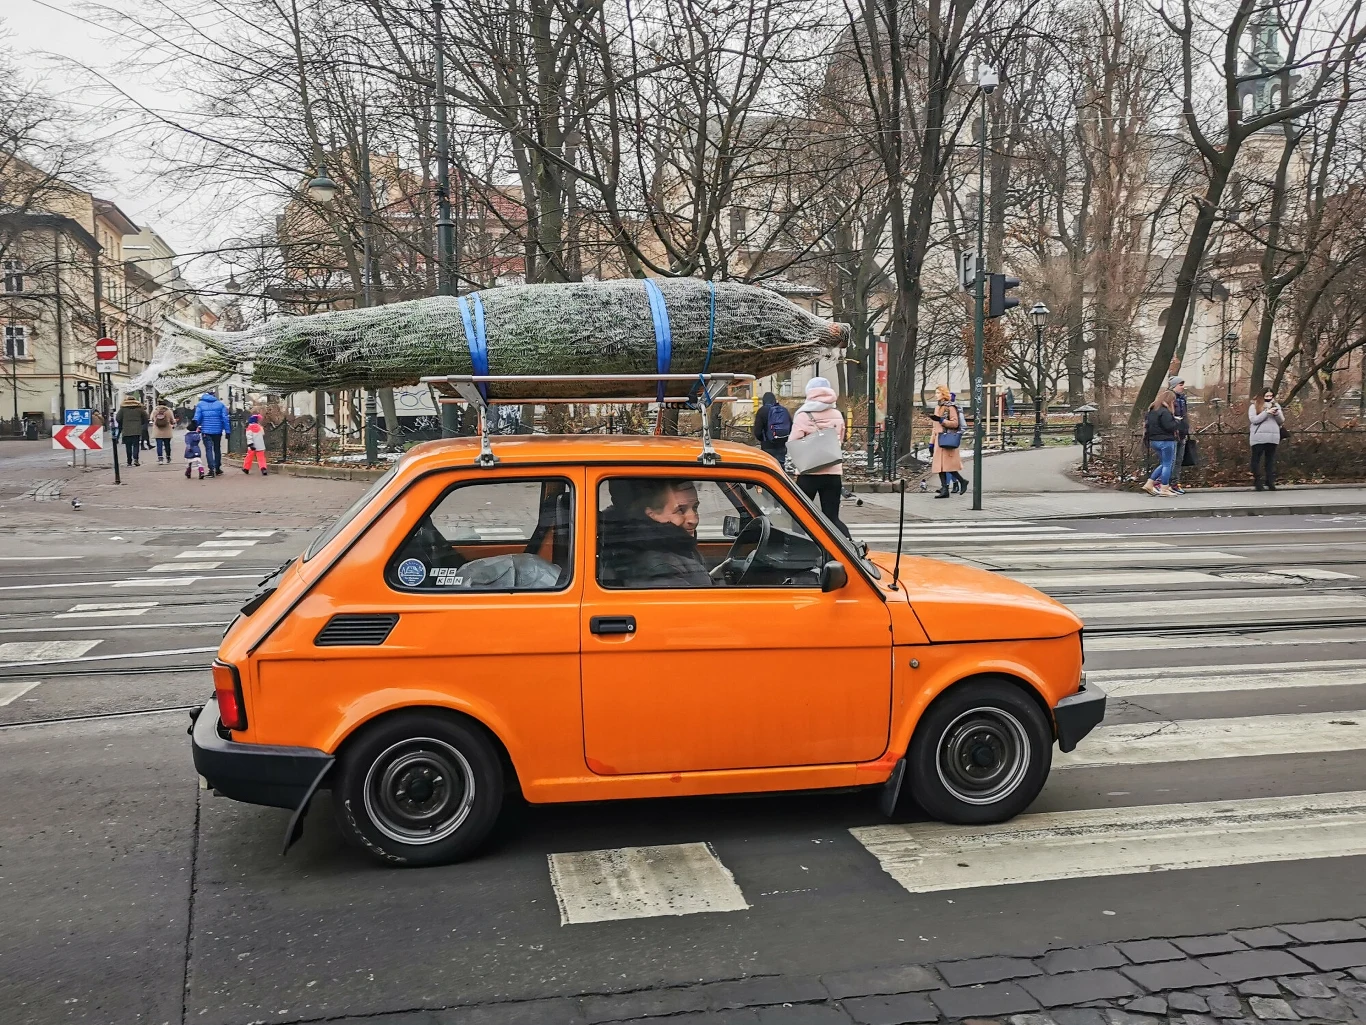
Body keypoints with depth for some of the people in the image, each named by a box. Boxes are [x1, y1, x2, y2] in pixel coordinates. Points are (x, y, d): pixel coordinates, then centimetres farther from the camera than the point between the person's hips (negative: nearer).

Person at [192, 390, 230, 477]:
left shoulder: (200, 404, 1)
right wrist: (227, 430, 0)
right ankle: (217, 469, 20)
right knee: (217, 449, 14)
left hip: (206, 431, -1)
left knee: (208, 449, 0)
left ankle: (211, 469, -13)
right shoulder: (220, 404, 2)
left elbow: (197, 418, -6)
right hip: (217, 431, 1)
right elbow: (225, 418, -1)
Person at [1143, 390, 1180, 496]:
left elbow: (1146, 424, 14)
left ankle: (1149, 484, 13)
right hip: (1165, 441, -9)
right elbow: (1170, 426, -21)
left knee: (1163, 464, 19)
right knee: (1167, 465, 0)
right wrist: (1175, 421, -4)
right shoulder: (1165, 412, -17)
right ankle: (1164, 489, 2)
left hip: (1154, 440, 9)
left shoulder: (1152, 410, 10)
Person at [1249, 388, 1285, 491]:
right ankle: (1257, 482, 5)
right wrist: (1267, 412, -18)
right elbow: (1253, 419, -12)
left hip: (1273, 437, 3)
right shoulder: (1254, 406, 1)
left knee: (1270, 460, 4)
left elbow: (1282, 421, 10)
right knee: (1256, 460, 0)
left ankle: (1270, 482, 5)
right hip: (1258, 438, -3)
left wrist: (1277, 413, -10)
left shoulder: (1276, 405, 13)